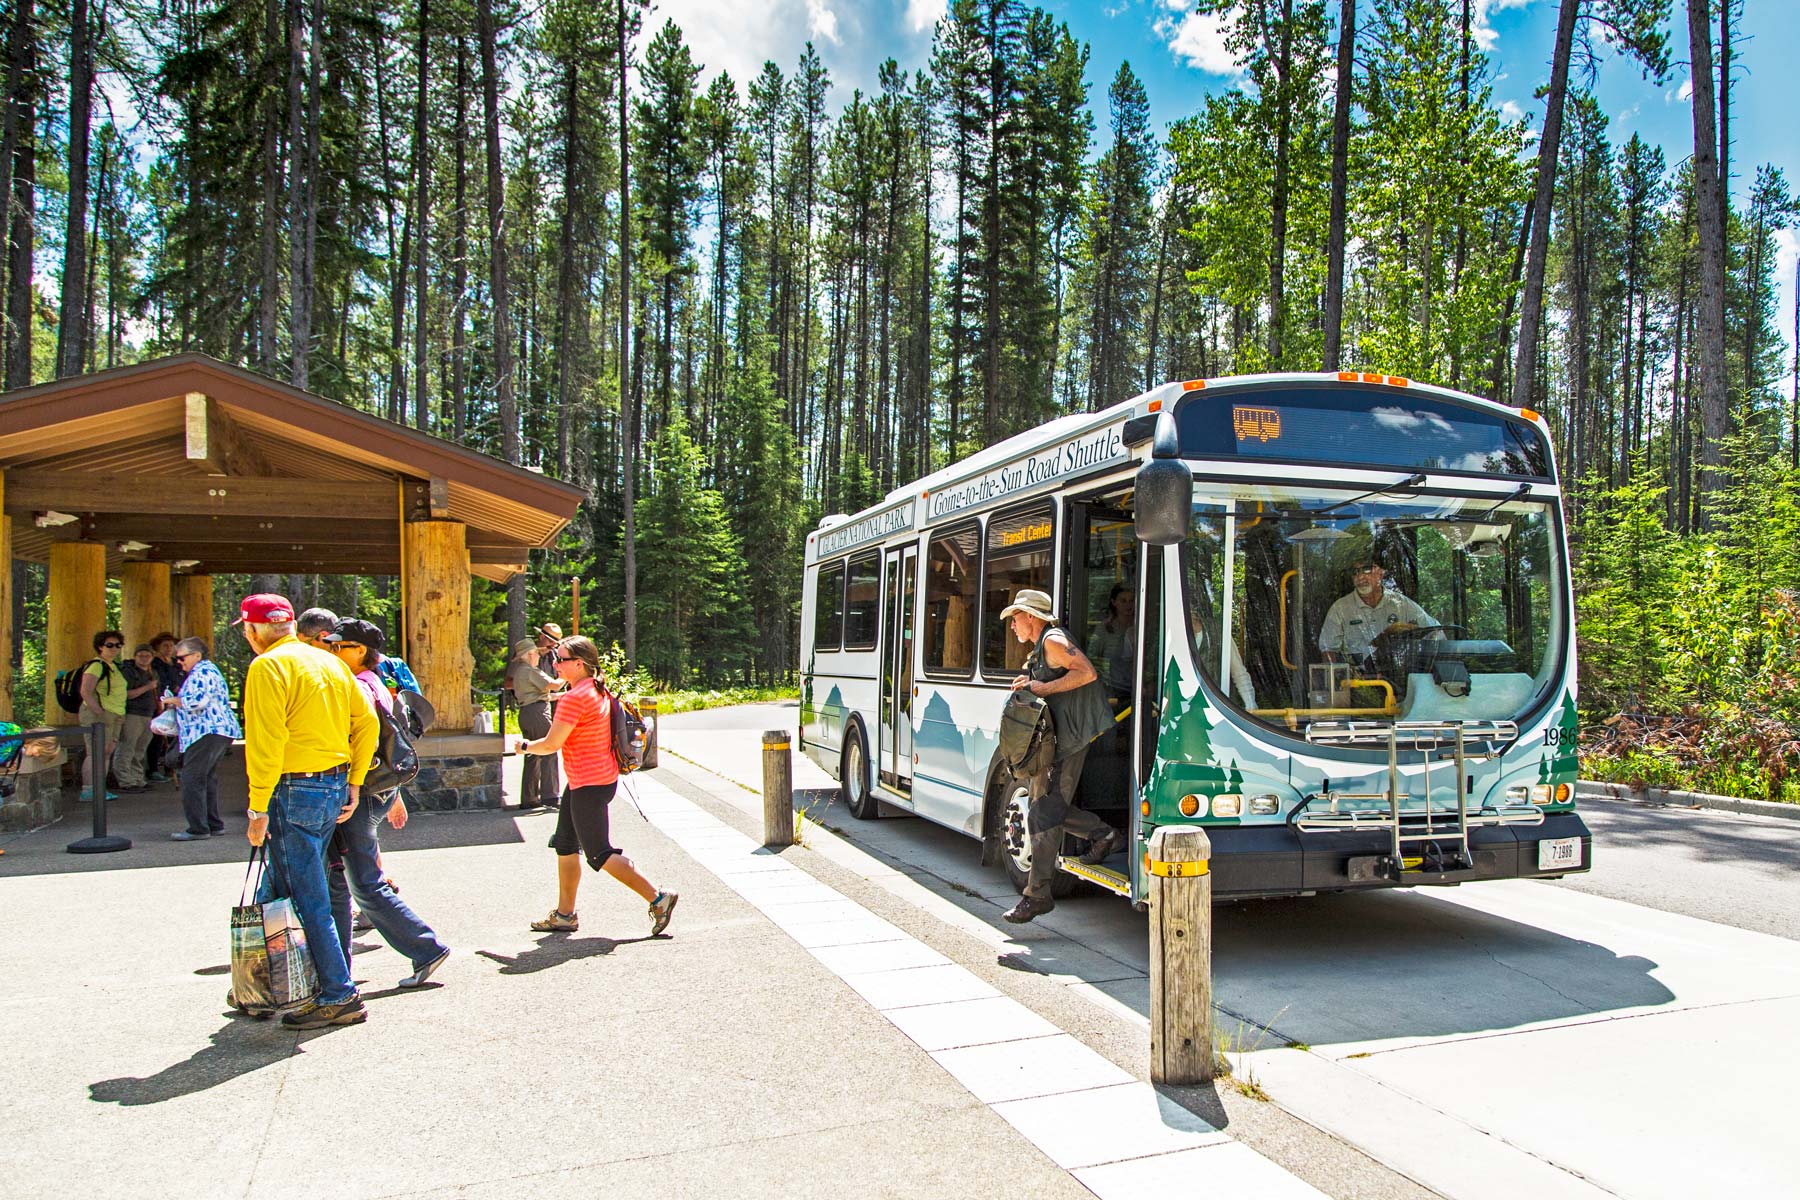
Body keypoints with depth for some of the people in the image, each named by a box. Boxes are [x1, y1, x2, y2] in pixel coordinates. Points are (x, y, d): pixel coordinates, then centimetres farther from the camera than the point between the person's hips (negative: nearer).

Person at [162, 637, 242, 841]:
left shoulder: (202, 672, -11)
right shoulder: (206, 670, 23)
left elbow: (195, 702, -22)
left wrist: (172, 700, -6)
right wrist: (175, 702, 17)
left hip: (207, 733, -11)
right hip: (218, 732, 11)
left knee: (192, 779, -10)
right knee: (208, 779, 14)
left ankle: (198, 828, -10)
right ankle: (214, 824, 18)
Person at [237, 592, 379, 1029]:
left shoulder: (268, 667, -10)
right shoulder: (329, 662, 13)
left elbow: (265, 742, -17)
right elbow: (366, 721, 11)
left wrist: (258, 808, -14)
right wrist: (354, 783, 13)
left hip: (296, 792, -8)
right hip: (335, 787, 8)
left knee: (308, 899, -2)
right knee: (277, 890, 19)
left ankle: (339, 997, 2)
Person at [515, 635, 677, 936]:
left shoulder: (575, 698, -22)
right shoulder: (596, 691, 9)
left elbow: (552, 744, -18)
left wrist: (525, 746, -1)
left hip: (589, 784, -10)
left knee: (599, 854, -4)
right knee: (565, 845, 17)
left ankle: (658, 899, -1)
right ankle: (565, 915, 26)